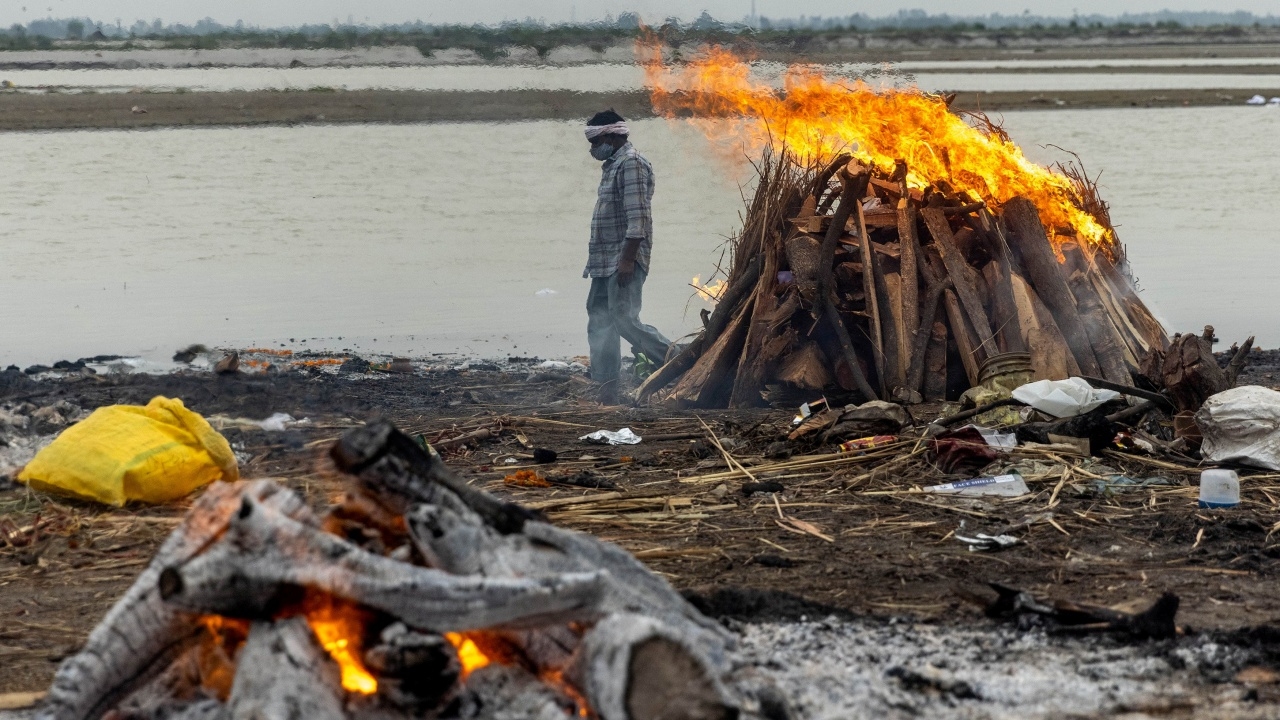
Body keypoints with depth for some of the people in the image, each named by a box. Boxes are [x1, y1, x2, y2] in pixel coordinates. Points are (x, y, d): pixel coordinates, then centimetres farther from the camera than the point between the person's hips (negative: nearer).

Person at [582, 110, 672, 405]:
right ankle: (607, 395, 8)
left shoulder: (631, 164, -11)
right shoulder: (612, 165, 19)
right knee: (599, 323, 7)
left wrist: (628, 259, -23)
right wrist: (594, 262, 18)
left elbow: (638, 217, -19)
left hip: (624, 261, -10)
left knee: (624, 320, -15)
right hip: (606, 262, 10)